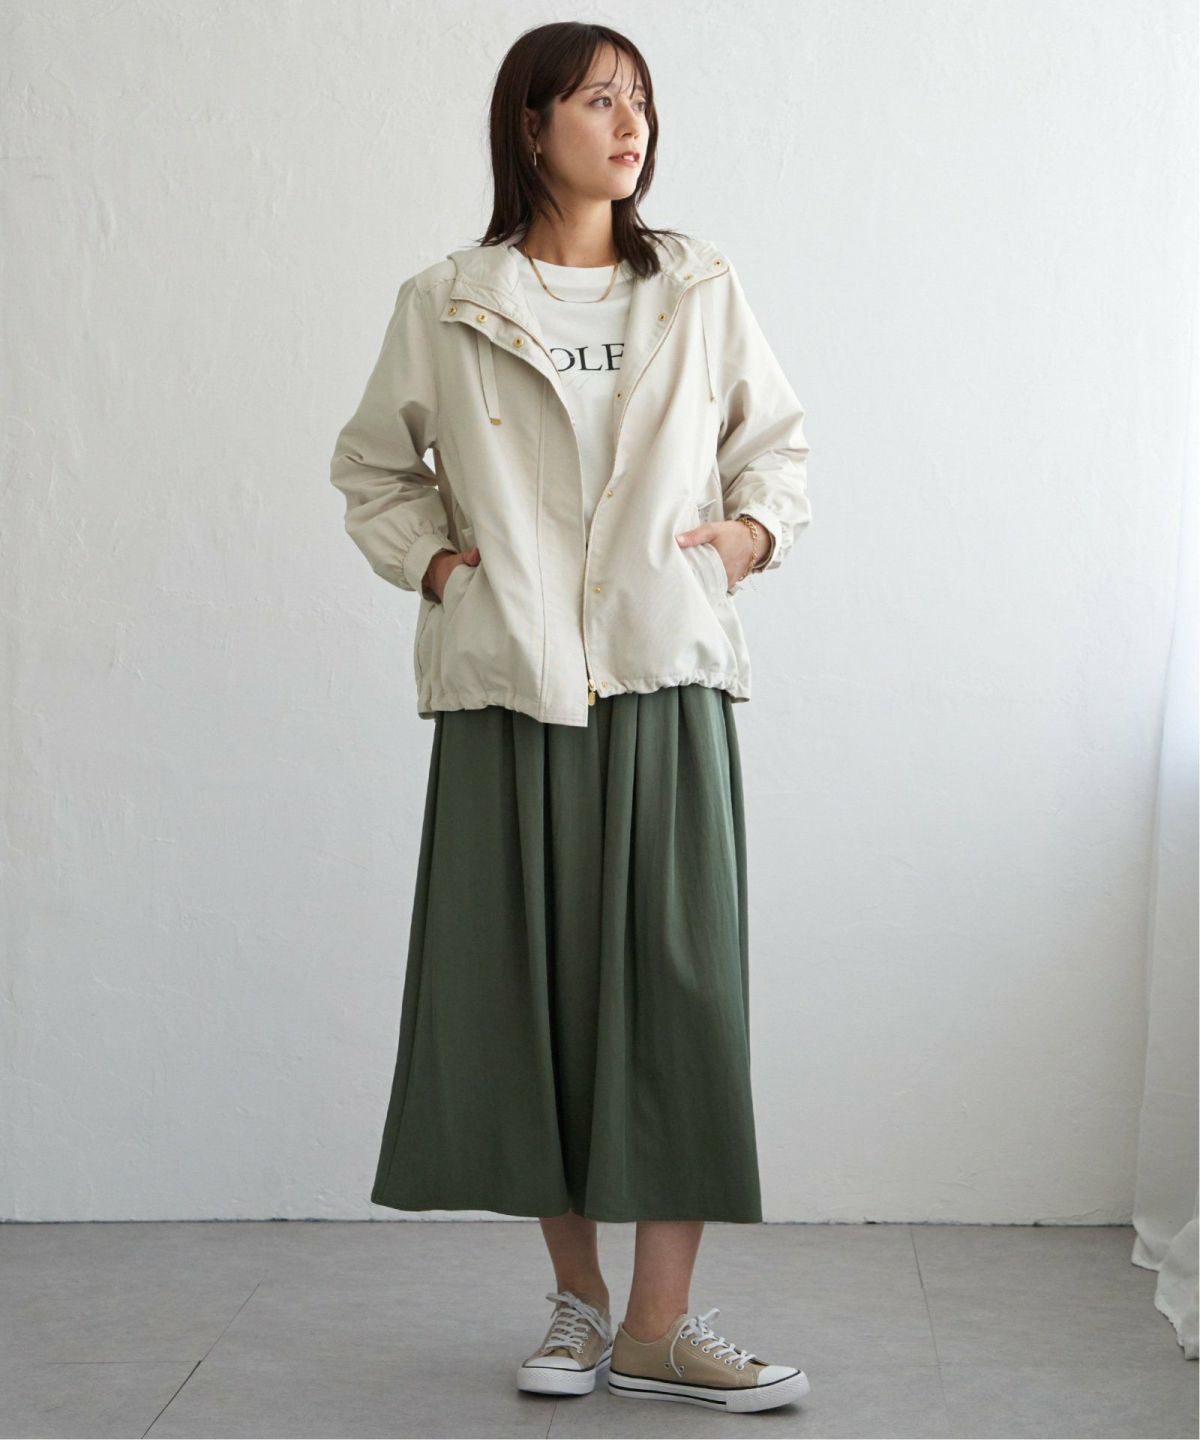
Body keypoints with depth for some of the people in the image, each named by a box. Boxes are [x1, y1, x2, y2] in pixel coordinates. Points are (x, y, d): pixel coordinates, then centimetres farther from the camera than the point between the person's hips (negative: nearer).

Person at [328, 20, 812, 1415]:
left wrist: (756, 527, 2)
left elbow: (776, 438, 20)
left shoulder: (700, 291, 9)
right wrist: (432, 559, 1)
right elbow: (371, 467, 17)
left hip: (665, 679, 1)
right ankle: (575, 1298, 17)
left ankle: (660, 1324, 1)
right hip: (508, 684, 0)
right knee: (529, 983, 2)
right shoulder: (444, 306, 6)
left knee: (681, 981, -5)